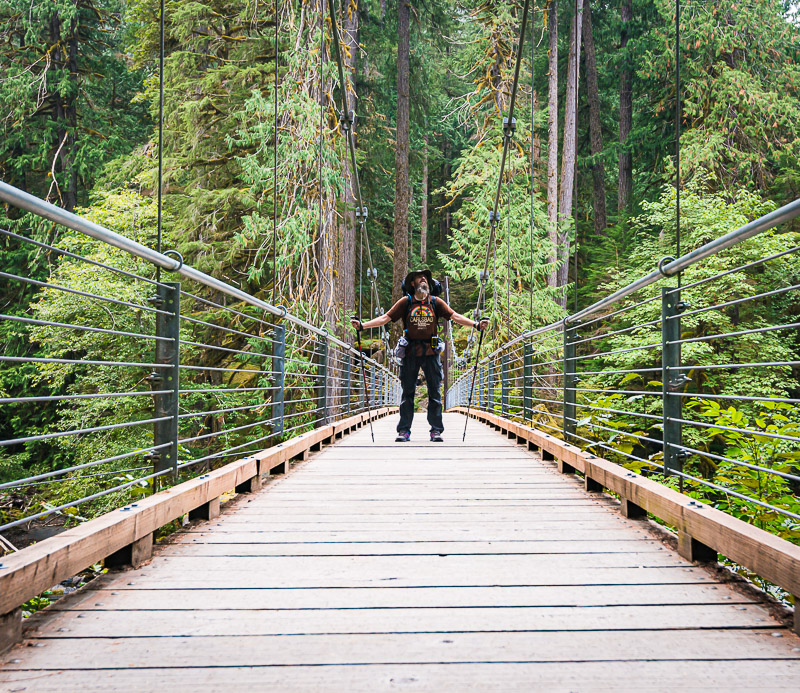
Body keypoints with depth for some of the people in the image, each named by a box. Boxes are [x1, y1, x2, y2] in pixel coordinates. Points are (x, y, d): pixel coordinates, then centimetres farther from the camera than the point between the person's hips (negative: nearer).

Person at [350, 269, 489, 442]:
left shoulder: (436, 302, 7)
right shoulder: (406, 302, 4)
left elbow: (454, 316, 3)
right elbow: (386, 317, 1)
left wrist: (476, 324, -9)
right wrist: (362, 325, -8)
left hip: (431, 351, 1)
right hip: (410, 351, -1)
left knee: (435, 392, 2)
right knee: (407, 392, 2)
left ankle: (436, 430, 9)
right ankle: (404, 430, 7)